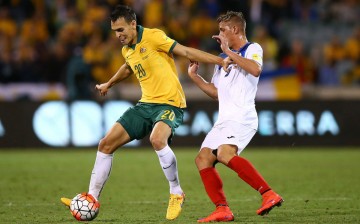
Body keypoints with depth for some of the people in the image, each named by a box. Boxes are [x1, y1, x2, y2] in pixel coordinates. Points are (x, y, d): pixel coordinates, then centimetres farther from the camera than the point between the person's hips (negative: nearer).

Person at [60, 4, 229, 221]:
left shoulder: (153, 37, -13)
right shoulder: (127, 50, 11)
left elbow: (186, 51, -16)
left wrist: (221, 61, -24)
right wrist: (109, 84, 51)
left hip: (170, 103, -8)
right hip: (146, 104, 8)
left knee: (157, 139, -37)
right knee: (106, 144, 1)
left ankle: (177, 194, -17)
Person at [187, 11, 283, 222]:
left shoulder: (252, 49, 0)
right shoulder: (223, 59, 24)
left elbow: (255, 70, -23)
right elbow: (216, 91, 31)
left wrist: (229, 52, -17)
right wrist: (194, 76, 22)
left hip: (242, 117, -9)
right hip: (224, 120, 9)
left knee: (225, 153, -30)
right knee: (203, 159, -2)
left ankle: (269, 194, -33)